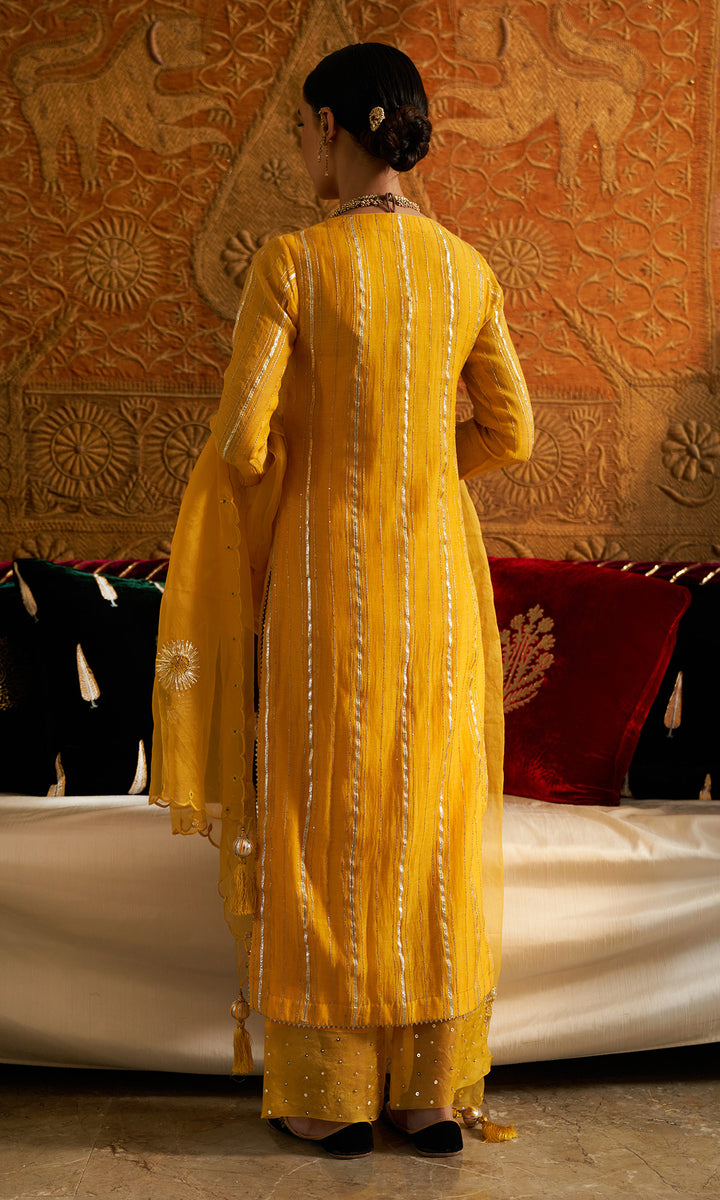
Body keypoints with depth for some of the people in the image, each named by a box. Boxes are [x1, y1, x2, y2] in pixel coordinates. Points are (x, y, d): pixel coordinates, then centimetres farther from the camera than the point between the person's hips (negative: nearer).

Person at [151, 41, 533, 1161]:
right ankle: (434, 1092, 22)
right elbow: (509, 434, 8)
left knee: (321, 829, 8)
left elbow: (241, 441, -13)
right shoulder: (469, 269, 4)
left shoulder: (291, 262, -10)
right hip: (438, 568, 4)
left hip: (323, 564, -4)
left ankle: (334, 1097, 19)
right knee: (434, 827, 12)